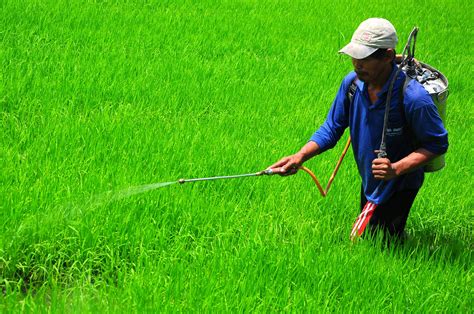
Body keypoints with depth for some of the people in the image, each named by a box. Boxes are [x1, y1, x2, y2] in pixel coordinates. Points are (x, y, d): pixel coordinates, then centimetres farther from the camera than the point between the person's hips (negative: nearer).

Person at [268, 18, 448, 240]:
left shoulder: (412, 97, -31)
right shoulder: (352, 82, -13)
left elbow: (438, 143, -20)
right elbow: (331, 128, -3)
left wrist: (396, 169, -33)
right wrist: (300, 157, -18)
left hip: (399, 187, -6)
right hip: (369, 184, 6)